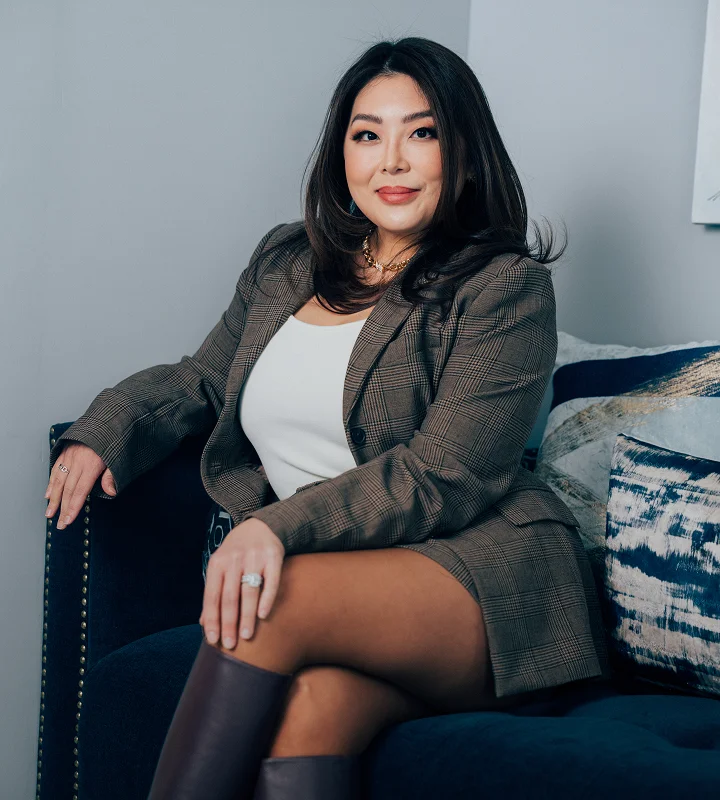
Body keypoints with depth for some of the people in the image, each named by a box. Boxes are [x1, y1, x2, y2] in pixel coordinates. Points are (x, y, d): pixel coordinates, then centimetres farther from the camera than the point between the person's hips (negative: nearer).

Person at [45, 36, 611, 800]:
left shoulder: (504, 287, -1)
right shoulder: (283, 262, 19)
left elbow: (443, 477, -11)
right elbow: (201, 379, 27)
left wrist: (283, 527, -24)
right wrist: (104, 431, 5)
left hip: (485, 580, -4)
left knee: (276, 602, -32)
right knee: (310, 704, -33)